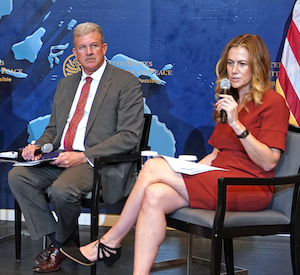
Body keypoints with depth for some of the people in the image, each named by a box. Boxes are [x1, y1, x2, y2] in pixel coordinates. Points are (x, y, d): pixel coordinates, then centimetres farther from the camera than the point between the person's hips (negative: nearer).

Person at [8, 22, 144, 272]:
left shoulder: (127, 83, -3)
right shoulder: (65, 85, 20)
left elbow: (129, 137, -11)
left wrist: (84, 156, -19)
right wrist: (38, 146, -1)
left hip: (100, 161, -7)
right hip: (60, 157, 7)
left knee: (62, 190, -32)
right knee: (17, 176, -16)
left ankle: (64, 244, 0)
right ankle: (54, 239, -6)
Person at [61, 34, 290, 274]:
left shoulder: (273, 102, -3)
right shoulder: (230, 100, 21)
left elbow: (268, 163, -13)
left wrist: (237, 124, -21)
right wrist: (188, 171, 3)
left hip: (251, 188, -7)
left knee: (153, 167, -19)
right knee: (154, 196, -22)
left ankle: (109, 243, -10)